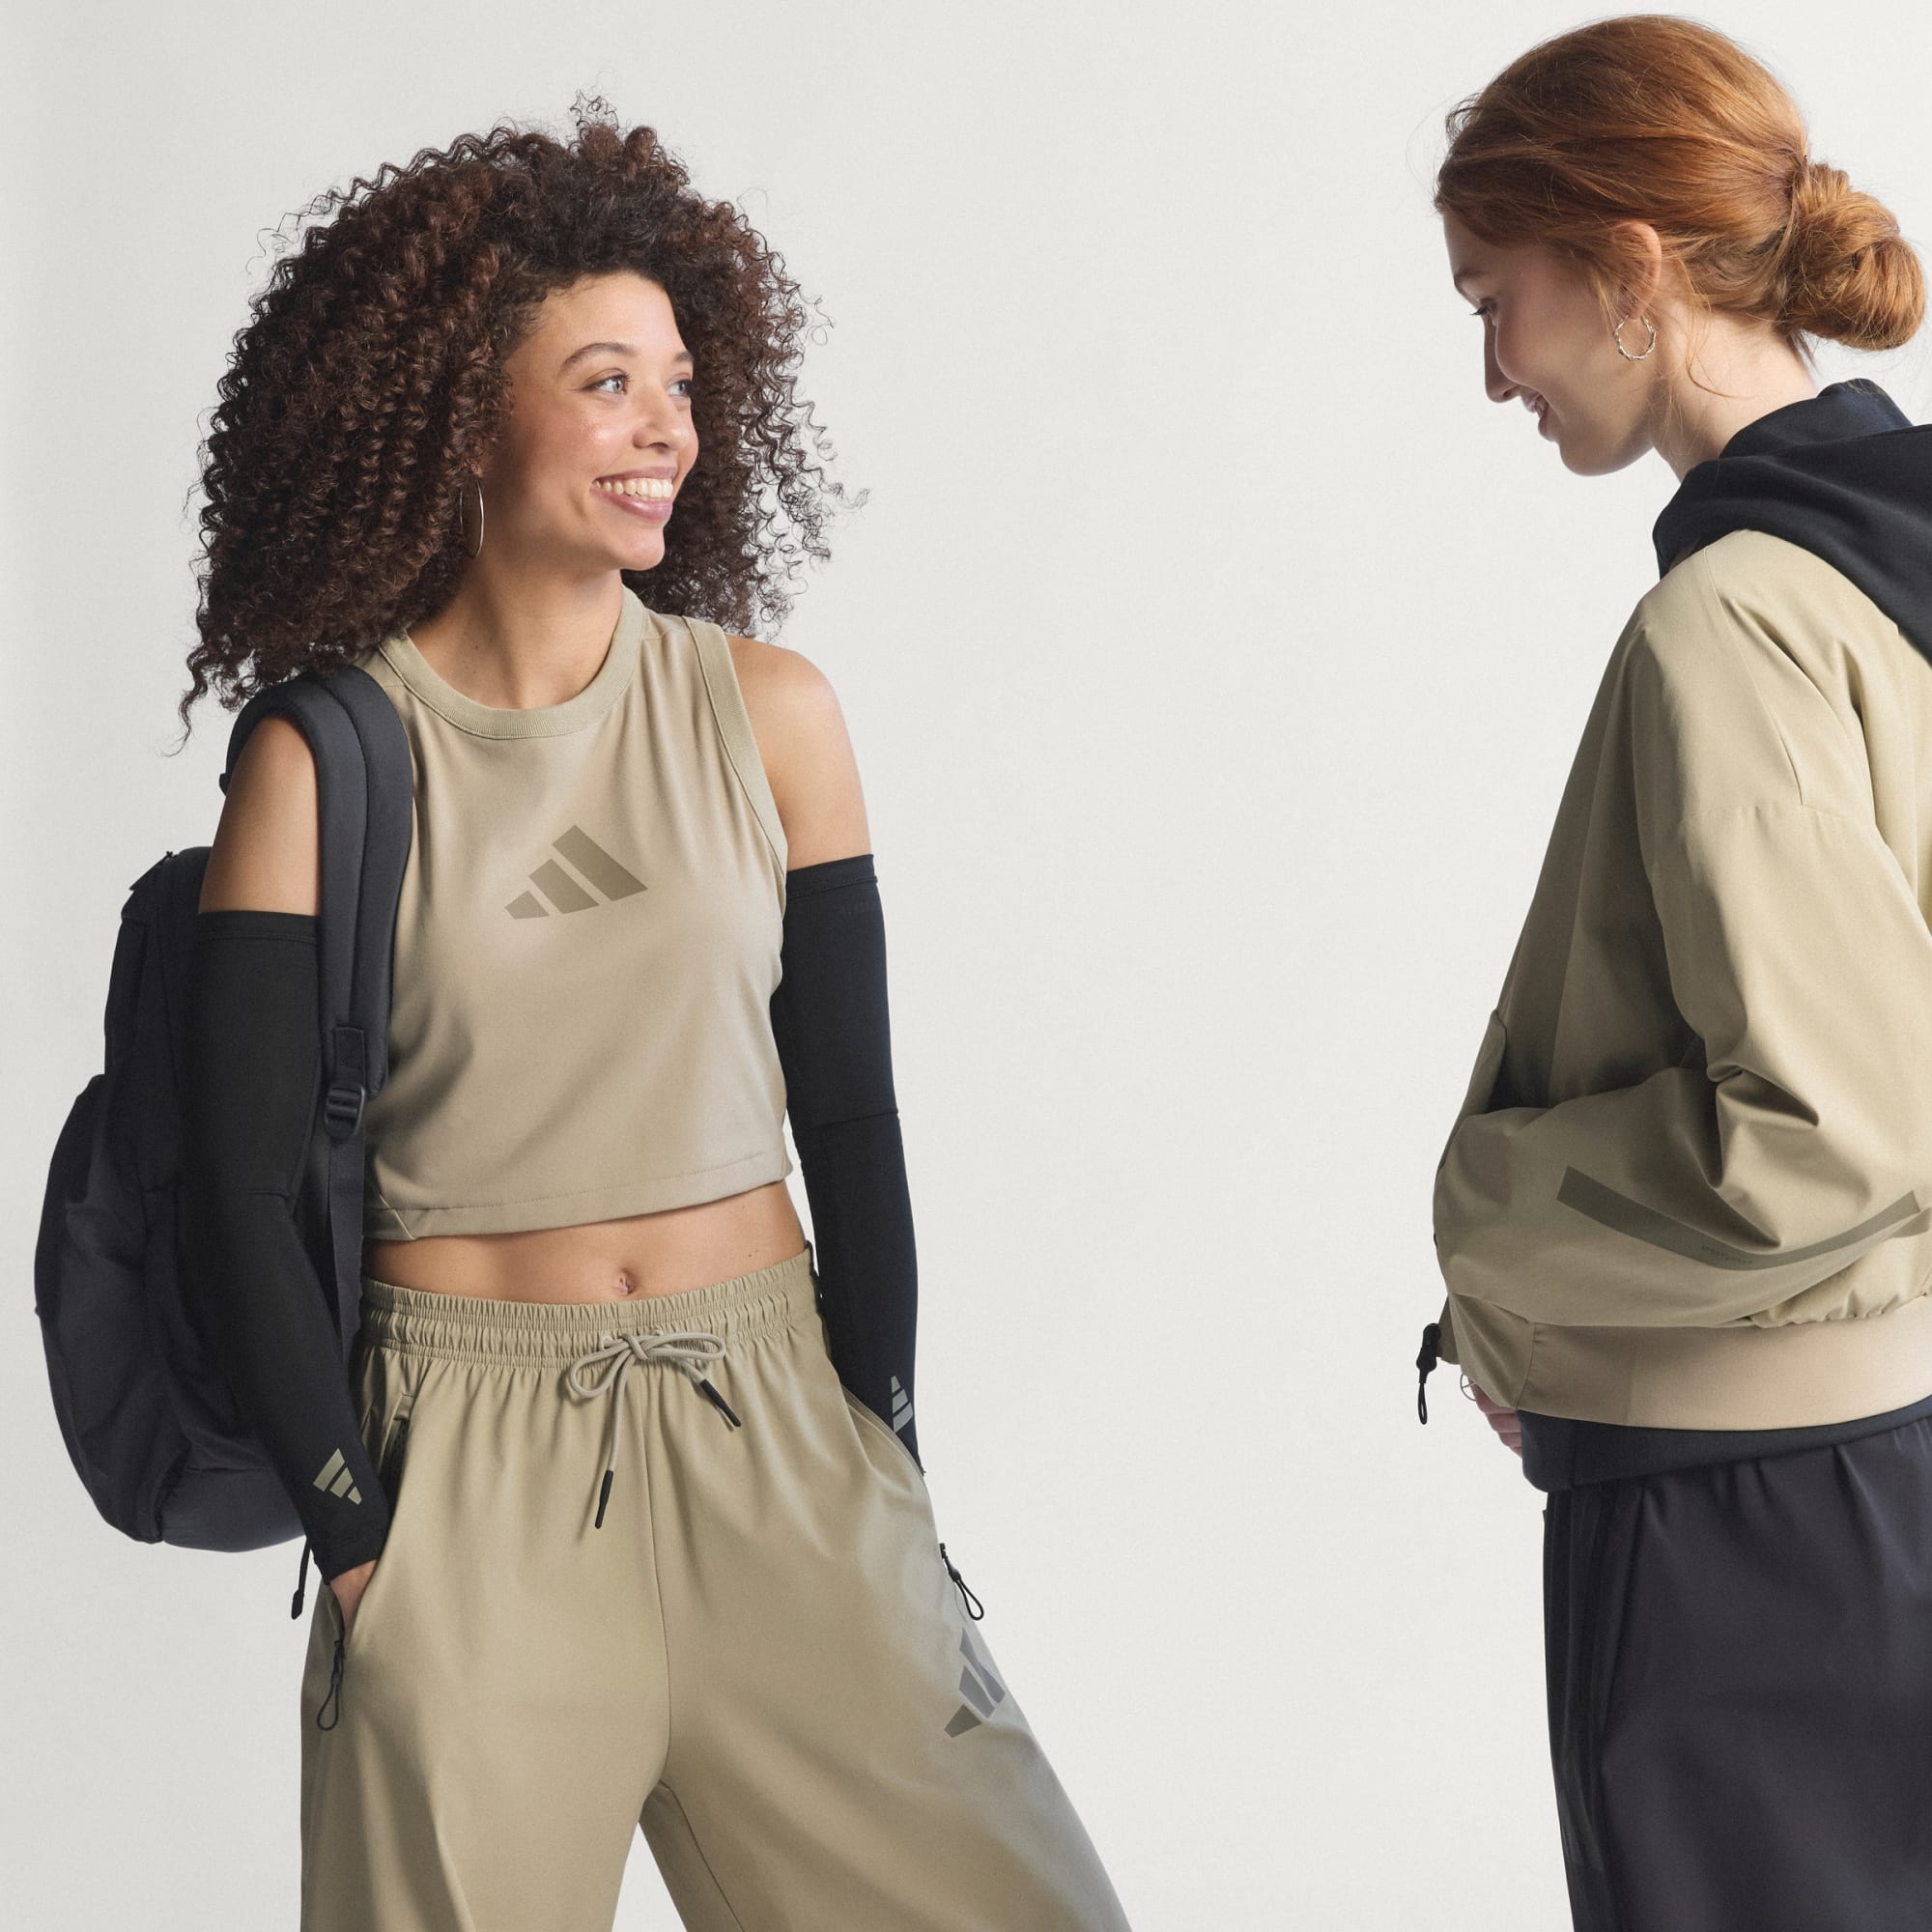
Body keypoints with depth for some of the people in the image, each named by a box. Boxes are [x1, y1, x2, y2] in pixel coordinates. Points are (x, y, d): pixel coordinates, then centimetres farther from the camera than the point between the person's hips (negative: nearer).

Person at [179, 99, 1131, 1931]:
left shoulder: (766, 713, 2)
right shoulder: (323, 760, -5)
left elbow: (851, 1127, 5)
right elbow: (241, 1193, -4)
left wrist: (881, 1458, 1)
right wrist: (357, 1534, -5)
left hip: (771, 1432, 2)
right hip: (465, 1456, -2)